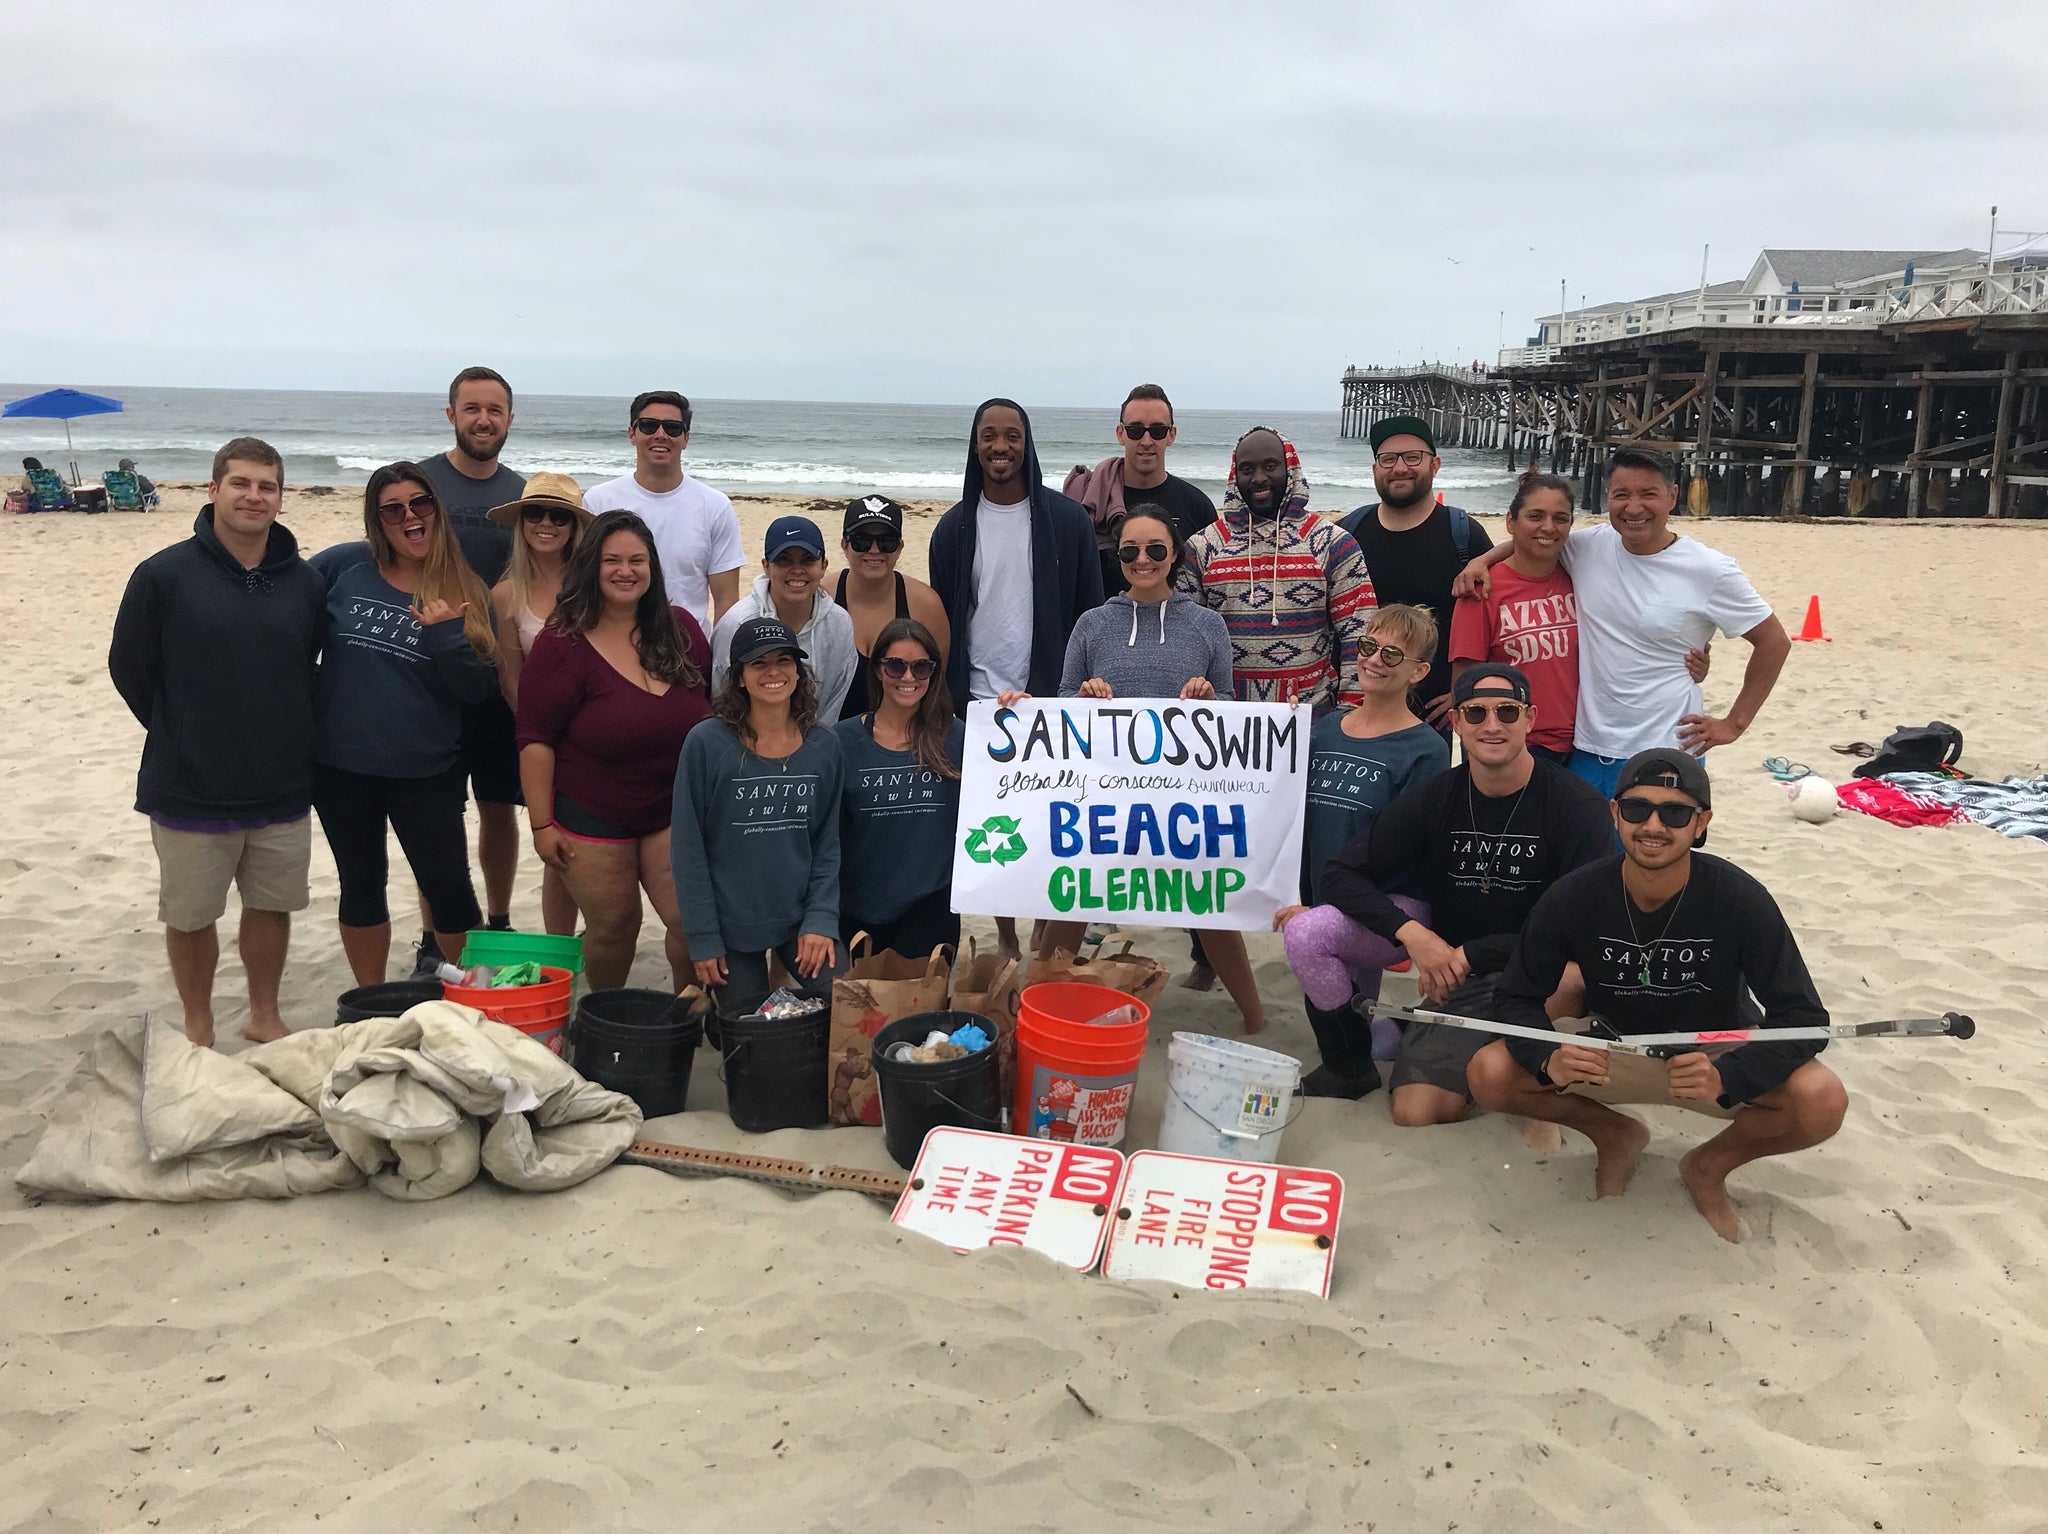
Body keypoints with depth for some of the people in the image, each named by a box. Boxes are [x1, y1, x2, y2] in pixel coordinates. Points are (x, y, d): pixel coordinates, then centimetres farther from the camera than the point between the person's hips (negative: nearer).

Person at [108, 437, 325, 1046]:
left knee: (272, 906, 15)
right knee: (190, 916, 10)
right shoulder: (163, 575, -9)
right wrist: (182, 739, 4)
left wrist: (284, 738, 6)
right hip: (190, 791, -3)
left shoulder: (305, 582, 1)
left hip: (283, 790, 3)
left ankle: (264, 1017, 34)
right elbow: (129, 668, -1)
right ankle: (198, 1029, 29)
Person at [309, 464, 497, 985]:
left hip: (426, 770, -1)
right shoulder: (344, 566, -3)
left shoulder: (464, 593, -1)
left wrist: (447, 633, -21)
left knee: (449, 888, 2)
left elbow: (480, 688, -5)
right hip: (341, 766, 1)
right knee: (361, 886, 15)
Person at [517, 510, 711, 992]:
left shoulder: (681, 631, 3)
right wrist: (542, 824, -12)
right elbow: (536, 741, -9)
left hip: (675, 810, 3)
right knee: (613, 929, 6)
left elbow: (712, 710, 15)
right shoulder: (563, 645, -9)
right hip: (592, 817, -3)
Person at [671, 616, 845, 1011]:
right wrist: (702, 938, -9)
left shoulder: (823, 746, 1)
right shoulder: (707, 744, -10)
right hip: (731, 923, -2)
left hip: (801, 917, 3)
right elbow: (687, 848, -7)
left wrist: (820, 920, -5)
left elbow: (827, 843, 6)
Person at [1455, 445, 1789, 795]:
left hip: (1665, 756, -3)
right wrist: (1483, 559, 1)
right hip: (1587, 752, 4)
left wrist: (1734, 723, 0)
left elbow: (1774, 642, 2)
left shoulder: (1711, 571, -7)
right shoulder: (1589, 546, 1)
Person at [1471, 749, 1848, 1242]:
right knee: (1489, 1074, -22)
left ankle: (1710, 1165, 4)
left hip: (1718, 1053, -1)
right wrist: (1548, 1059, -36)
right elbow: (1517, 998, -13)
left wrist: (1727, 1077, -42)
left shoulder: (1740, 900, -25)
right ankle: (1614, 1136, 10)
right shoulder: (1572, 898, -20)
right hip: (1610, 1051, 1)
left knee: (1823, 1100, -30)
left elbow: (1804, 1017, -23)